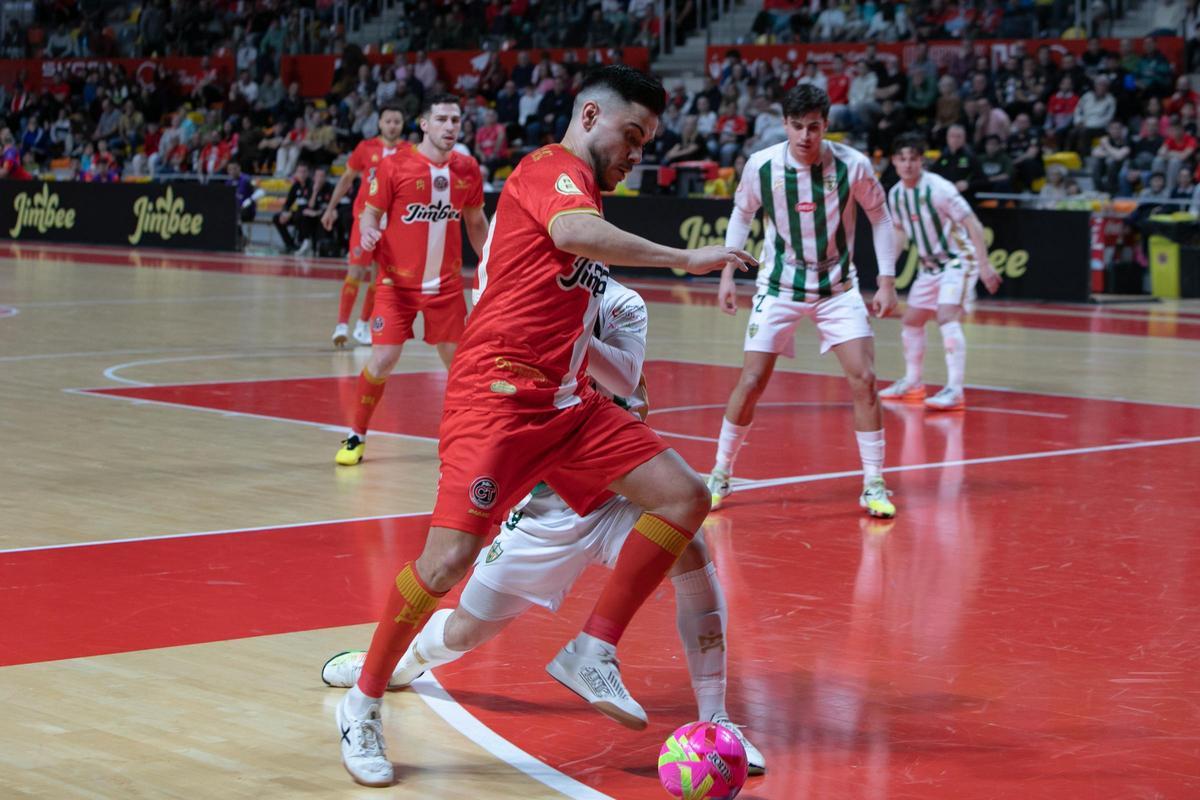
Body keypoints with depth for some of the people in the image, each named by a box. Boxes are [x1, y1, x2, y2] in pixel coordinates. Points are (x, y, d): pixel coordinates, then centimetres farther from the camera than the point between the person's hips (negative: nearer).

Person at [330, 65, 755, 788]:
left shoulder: (583, 191, 22)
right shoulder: (552, 166, -5)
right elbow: (572, 231, -29)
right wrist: (684, 258, -26)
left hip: (567, 401, 9)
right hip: (500, 394, -9)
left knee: (684, 496, -4)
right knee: (451, 557, -15)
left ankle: (593, 654, 3)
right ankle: (363, 704, 4)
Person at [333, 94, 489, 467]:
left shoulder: (468, 169, 2)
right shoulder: (394, 167, -10)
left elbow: (475, 222, 15)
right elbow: (370, 213, -3)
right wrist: (367, 232, -25)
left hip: (446, 284, 3)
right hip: (398, 282, -3)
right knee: (382, 359, -10)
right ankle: (356, 435, 8)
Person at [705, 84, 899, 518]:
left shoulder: (852, 165, -16)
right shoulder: (761, 166, -14)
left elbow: (878, 216, -1)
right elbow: (742, 214, 5)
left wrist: (886, 281, -4)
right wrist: (727, 273, 3)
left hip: (837, 287, 0)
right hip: (779, 286, 0)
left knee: (864, 378, -11)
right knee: (751, 381, -4)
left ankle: (874, 486, 0)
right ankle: (720, 475, 14)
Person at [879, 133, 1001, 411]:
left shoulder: (937, 188, -22)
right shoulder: (895, 195, 0)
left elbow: (973, 224, -21)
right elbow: (900, 231, 19)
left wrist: (984, 265, -25)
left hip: (958, 260, -8)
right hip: (931, 264, 8)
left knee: (947, 318, -24)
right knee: (911, 321, 14)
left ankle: (955, 391, -27)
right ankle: (912, 383, 33)